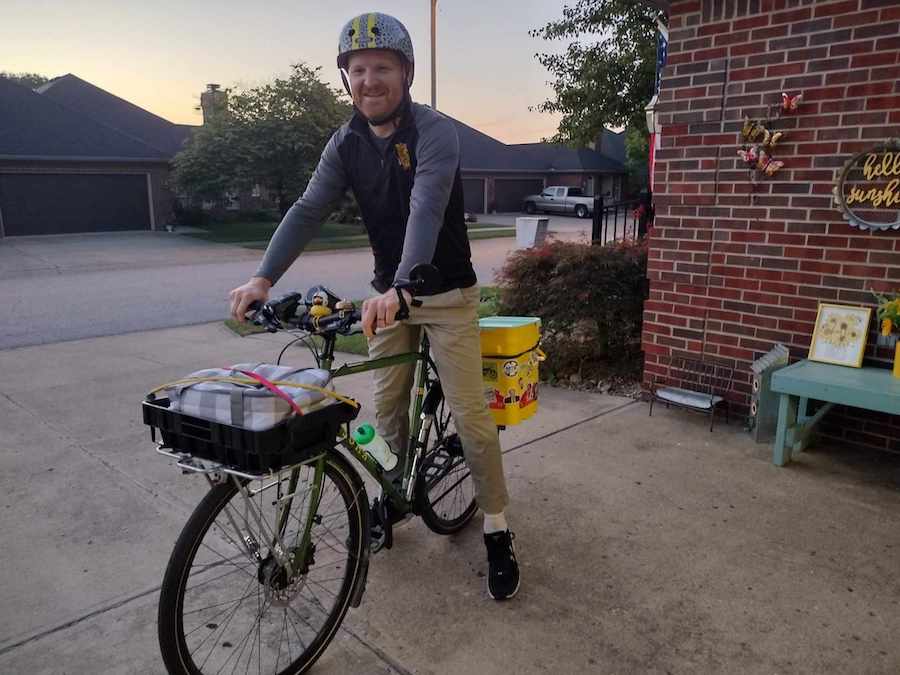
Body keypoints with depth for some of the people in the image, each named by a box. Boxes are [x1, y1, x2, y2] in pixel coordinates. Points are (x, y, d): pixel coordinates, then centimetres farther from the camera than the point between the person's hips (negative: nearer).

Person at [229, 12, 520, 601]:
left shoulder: (435, 131, -16)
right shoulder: (346, 144, 1)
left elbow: (426, 210, -32)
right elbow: (309, 210, -8)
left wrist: (399, 288, -47)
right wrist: (264, 277, -22)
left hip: (446, 293, -5)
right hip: (389, 294, 5)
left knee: (470, 413, -5)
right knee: (387, 408, 10)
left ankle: (498, 533, 9)